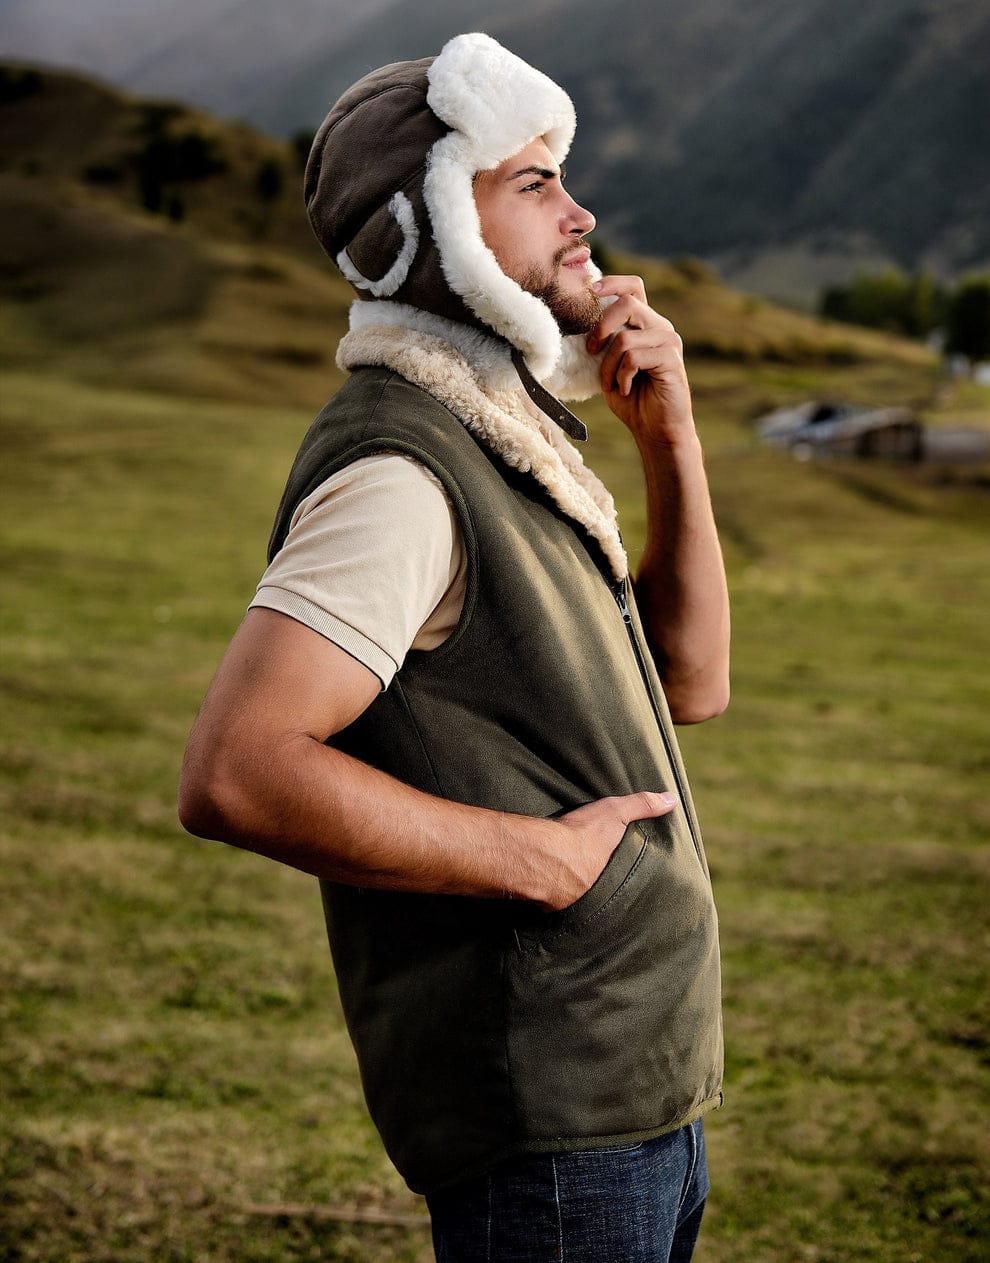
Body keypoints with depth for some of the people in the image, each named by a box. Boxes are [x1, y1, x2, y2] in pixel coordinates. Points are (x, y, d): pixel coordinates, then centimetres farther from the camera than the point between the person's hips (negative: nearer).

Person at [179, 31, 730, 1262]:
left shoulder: (502, 438, 12)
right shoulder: (398, 472, -20)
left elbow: (688, 680, 14)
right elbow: (234, 775, -30)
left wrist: (670, 437, 2)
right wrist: (543, 857, -23)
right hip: (545, 1106, -9)